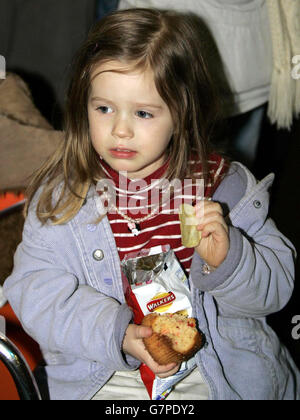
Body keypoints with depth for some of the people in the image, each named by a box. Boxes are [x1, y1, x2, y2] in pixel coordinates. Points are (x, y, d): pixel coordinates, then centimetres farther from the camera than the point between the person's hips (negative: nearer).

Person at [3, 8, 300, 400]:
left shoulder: (224, 186, -5)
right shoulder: (62, 195, -4)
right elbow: (36, 290, -9)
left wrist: (225, 259, -24)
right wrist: (116, 332, -23)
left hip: (216, 369, 1)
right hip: (103, 375, 0)